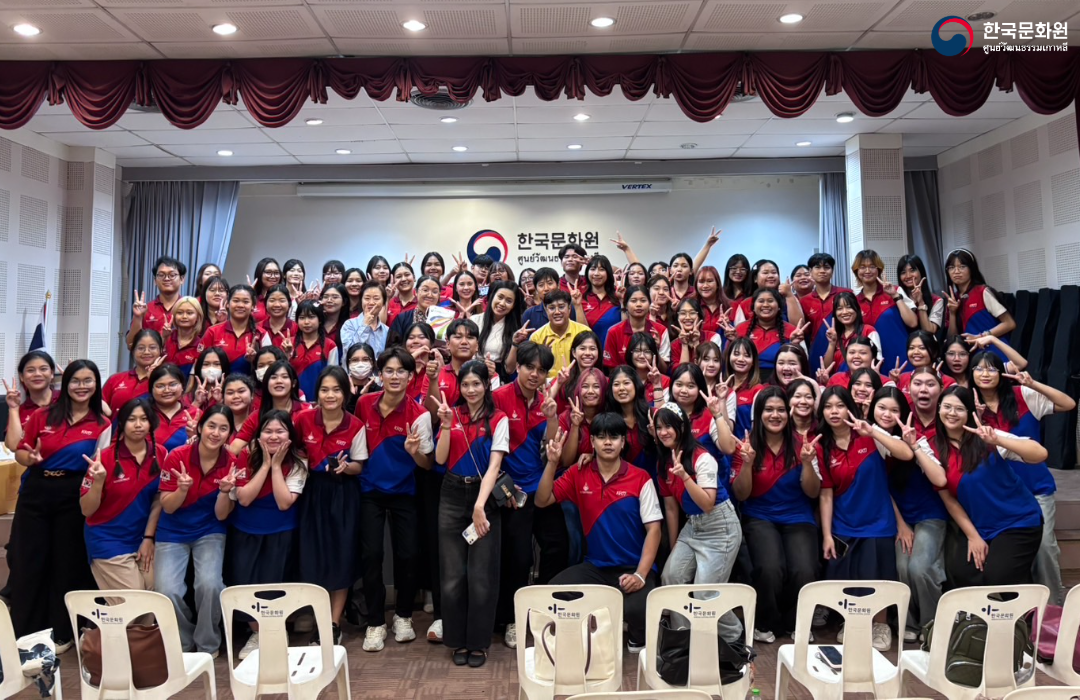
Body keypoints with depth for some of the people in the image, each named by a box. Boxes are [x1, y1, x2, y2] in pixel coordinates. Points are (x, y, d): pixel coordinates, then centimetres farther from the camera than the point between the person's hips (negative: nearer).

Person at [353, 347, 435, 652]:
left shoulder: (418, 414, -13)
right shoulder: (364, 404, -5)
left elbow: (427, 464, -10)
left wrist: (413, 451, -30)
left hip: (403, 493, -1)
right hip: (370, 491, 2)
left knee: (407, 555, 0)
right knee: (371, 554, -3)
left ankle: (403, 616, 24)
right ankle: (375, 623, 13)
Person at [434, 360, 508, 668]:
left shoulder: (498, 419, -5)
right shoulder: (451, 415, 5)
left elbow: (494, 465, -13)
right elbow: (440, 459, -1)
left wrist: (479, 506, -24)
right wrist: (446, 425, -15)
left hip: (485, 496, -2)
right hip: (452, 496, 3)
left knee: (481, 575, 2)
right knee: (452, 575, 6)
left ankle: (479, 643, 18)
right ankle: (458, 641, 22)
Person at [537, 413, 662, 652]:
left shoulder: (640, 478, -6)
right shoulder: (578, 475, 1)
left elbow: (653, 528, -7)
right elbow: (542, 501, 0)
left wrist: (640, 575, -17)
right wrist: (552, 463, -14)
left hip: (633, 568, -2)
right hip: (594, 567, 3)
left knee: (638, 610, -31)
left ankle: (639, 639, 9)